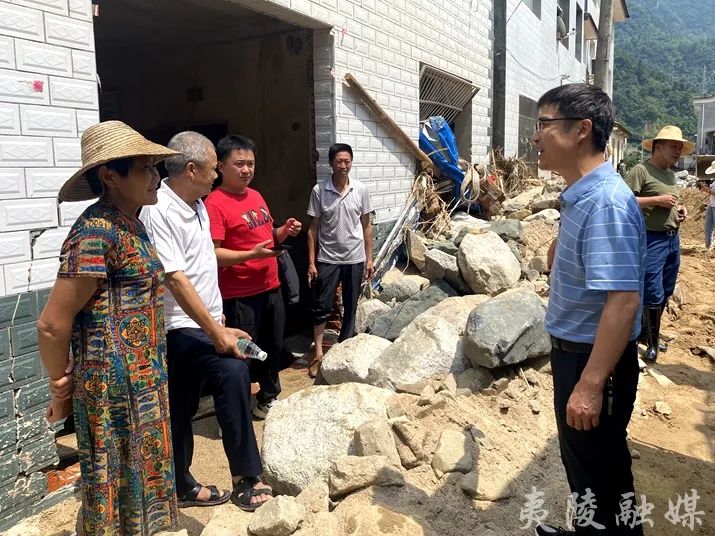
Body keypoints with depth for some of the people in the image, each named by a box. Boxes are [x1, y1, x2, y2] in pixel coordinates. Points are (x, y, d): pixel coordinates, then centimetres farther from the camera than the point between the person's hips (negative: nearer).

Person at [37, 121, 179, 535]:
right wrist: (62, 388, -6)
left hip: (145, 383, 8)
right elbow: (53, 324, -20)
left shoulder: (129, 225, 8)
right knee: (119, 491, 10)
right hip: (116, 389, -8)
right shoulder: (97, 231, -21)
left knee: (143, 484, 22)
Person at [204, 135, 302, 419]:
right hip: (239, 296, -8)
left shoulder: (256, 196, 11)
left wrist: (284, 231, 2)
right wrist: (251, 255, -29)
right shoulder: (215, 203, -15)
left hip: (271, 288, 8)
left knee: (273, 348, 20)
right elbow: (211, 253, -21)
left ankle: (269, 398, 40)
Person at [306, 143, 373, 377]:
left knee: (351, 308, 11)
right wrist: (311, 262, -5)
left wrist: (369, 258, 3)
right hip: (327, 259, -1)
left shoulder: (361, 190, -2)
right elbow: (313, 228, -2)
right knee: (322, 307, 2)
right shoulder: (319, 190, -6)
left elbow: (366, 226, 5)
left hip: (355, 259, 2)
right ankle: (318, 353, 13)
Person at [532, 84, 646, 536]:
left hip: (595, 360, -10)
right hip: (574, 350, 10)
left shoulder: (606, 201, -25)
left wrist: (591, 383, -29)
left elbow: (623, 300, -30)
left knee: (601, 469, 11)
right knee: (580, 458, 26)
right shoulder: (580, 195, 6)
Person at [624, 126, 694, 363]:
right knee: (653, 294, -3)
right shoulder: (641, 170, -11)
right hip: (652, 240, -9)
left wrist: (679, 209, 8)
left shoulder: (671, 174, 15)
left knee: (665, 293, 16)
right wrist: (657, 200, -20)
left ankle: (646, 332, 32)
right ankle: (652, 342, 14)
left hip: (673, 239, 9)